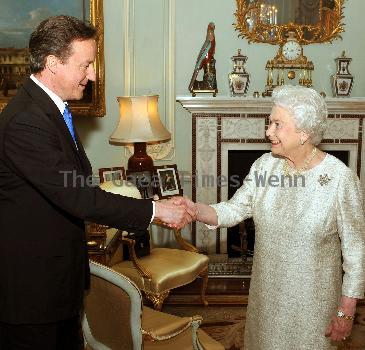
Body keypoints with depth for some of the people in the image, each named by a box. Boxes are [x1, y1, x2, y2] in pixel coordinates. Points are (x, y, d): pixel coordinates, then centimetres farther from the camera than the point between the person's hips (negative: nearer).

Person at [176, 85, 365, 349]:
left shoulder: (341, 178, -19)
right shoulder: (265, 165, -5)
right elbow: (234, 210, -3)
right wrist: (195, 209, -22)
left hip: (313, 298, -4)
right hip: (266, 292, 4)